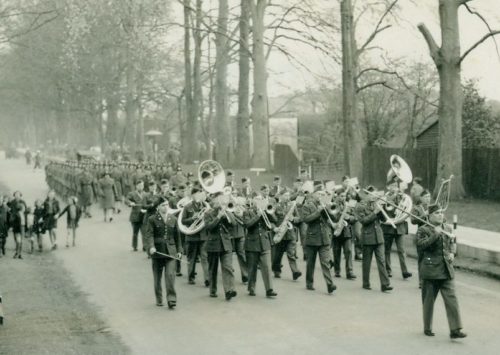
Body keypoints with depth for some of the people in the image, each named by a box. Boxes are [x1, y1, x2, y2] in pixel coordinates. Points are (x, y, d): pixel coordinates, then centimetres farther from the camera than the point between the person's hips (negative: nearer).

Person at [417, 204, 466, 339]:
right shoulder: (423, 230, -6)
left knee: (451, 298, -4)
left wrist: (452, 252, 4)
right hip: (431, 270, -4)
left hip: (447, 270, 4)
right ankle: (427, 328, 21)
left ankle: (455, 330, -3)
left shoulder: (448, 228, 10)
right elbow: (422, 244, -21)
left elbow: (452, 243, 24)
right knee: (428, 300, 6)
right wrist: (436, 234, -28)